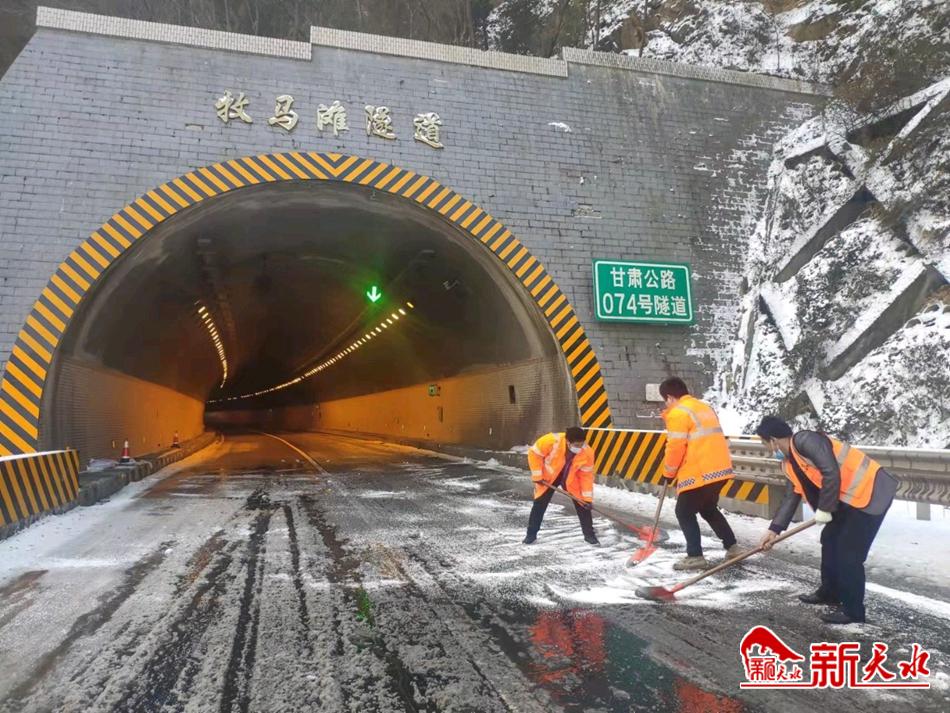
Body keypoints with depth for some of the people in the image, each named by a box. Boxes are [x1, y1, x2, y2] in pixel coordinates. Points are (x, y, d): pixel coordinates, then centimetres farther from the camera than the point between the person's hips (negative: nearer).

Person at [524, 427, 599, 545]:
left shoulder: (587, 452, -27)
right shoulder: (552, 441, -36)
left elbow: (586, 476, -15)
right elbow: (534, 453, -22)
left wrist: (587, 498, -16)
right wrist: (537, 476, -19)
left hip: (571, 479, 1)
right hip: (547, 477, -1)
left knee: (582, 505, -1)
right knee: (539, 505, 2)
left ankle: (589, 534, 16)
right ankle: (531, 534, 19)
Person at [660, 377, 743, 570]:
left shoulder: (677, 413, -10)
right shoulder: (705, 407, 18)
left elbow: (676, 447, -14)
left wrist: (669, 473, 1)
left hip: (699, 473, -9)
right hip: (720, 468, 9)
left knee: (684, 512, 3)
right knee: (709, 509, 25)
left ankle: (695, 556, 1)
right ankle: (732, 547, 27)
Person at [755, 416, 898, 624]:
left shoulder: (806, 440, -22)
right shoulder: (789, 464, 9)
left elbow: (831, 474, -29)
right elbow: (792, 496, 14)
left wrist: (824, 509, -19)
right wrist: (774, 529, 11)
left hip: (871, 492, -10)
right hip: (848, 497, 10)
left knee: (849, 551, -7)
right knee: (830, 539, 18)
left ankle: (852, 610, 7)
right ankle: (830, 592, 35)